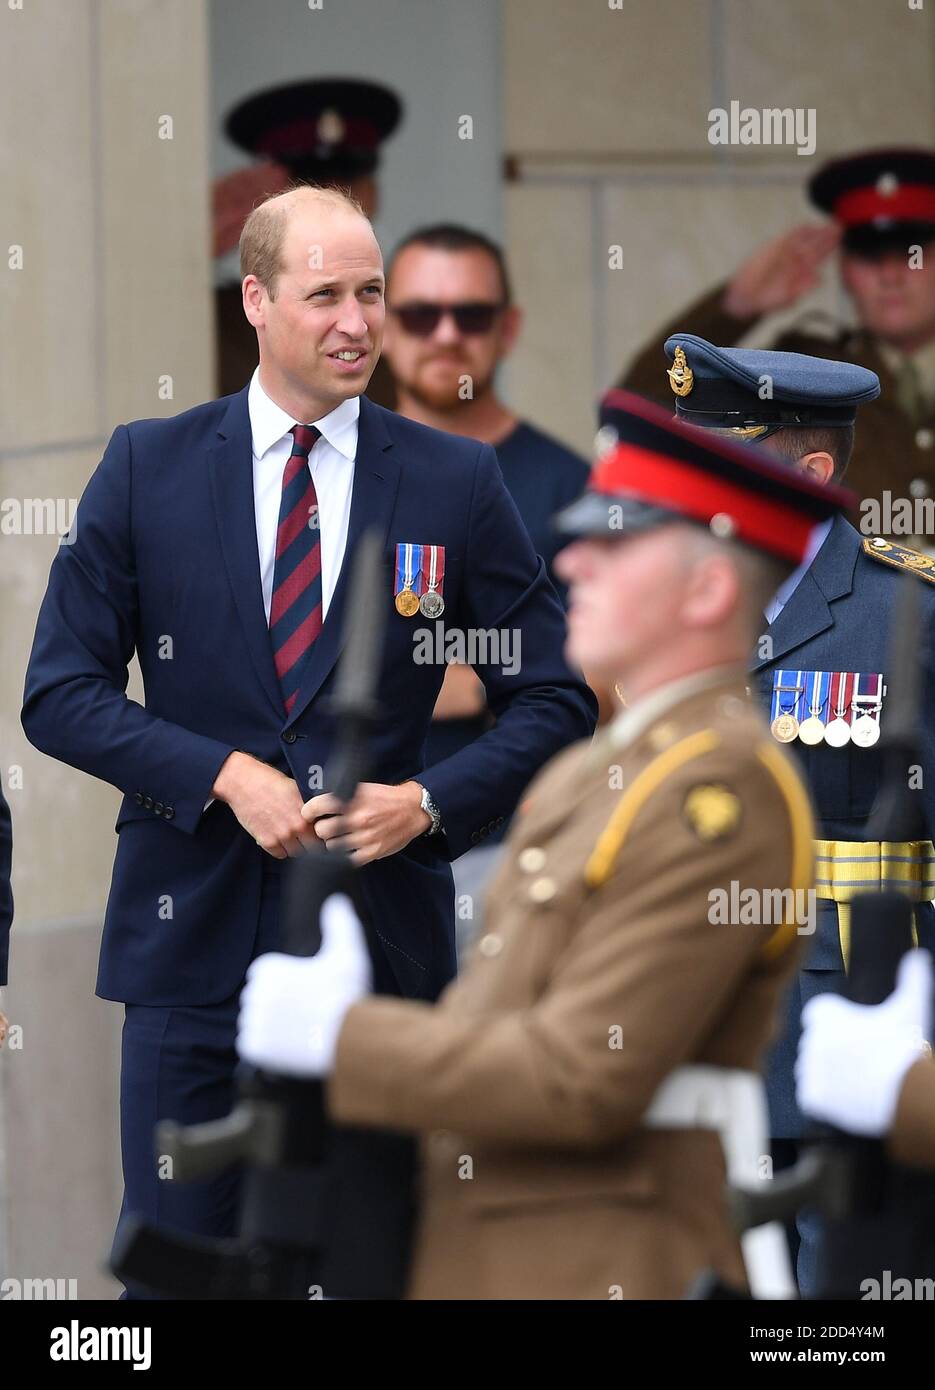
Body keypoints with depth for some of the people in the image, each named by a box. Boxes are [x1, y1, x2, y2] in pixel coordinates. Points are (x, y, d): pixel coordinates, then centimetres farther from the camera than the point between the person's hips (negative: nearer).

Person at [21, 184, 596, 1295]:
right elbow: (58, 693, 1)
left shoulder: (456, 482, 4)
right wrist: (224, 775, -12)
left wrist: (429, 802, -10)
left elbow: (556, 699, 7)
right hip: (193, 939, 0)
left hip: (382, 941, 0)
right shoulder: (148, 468, 3)